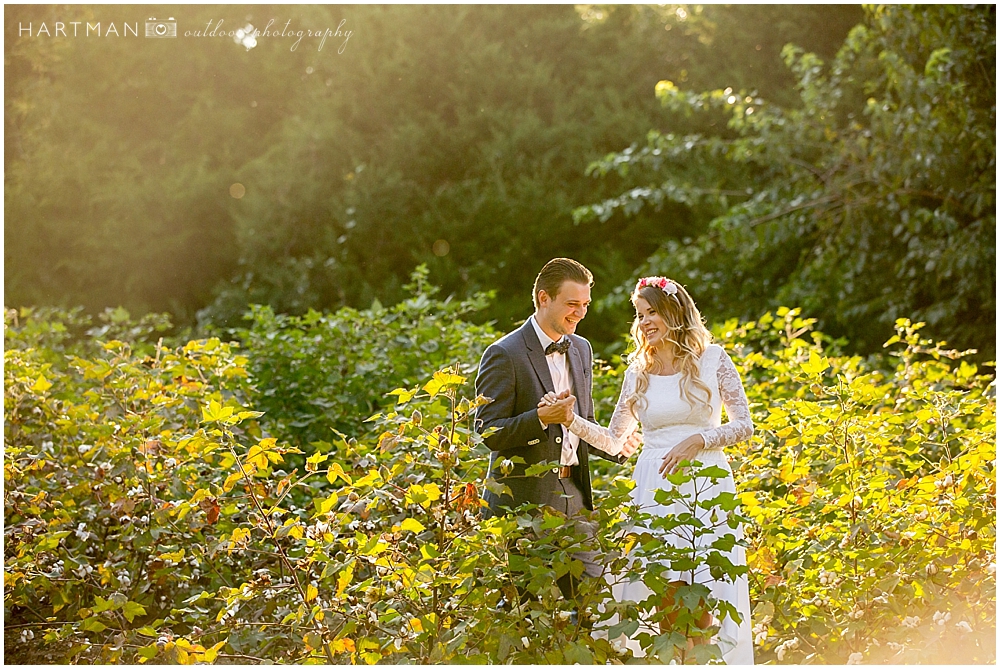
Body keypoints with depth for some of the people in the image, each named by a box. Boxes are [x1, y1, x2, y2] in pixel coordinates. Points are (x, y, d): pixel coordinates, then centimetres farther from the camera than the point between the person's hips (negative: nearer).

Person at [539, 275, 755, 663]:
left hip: (705, 488, -2)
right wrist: (571, 419, -1)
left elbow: (744, 426, 3)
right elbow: (613, 441, 13)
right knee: (665, 599, -4)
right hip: (654, 490, 2)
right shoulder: (638, 372, 11)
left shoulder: (712, 359, 3)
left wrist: (699, 440, -11)